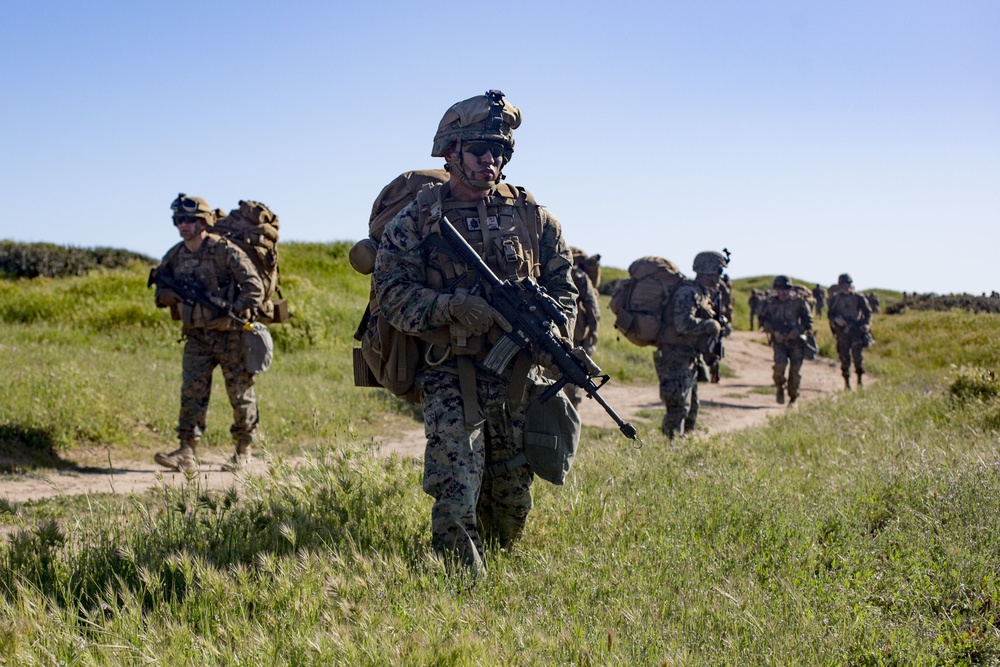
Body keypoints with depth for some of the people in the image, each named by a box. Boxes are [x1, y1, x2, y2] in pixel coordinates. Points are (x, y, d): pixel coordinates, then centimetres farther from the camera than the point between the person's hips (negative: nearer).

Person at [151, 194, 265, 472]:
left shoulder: (225, 251, -11)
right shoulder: (174, 257, 6)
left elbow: (255, 287, -12)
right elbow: (160, 295, 15)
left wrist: (234, 311, -22)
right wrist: (175, 293, -8)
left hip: (230, 335, -4)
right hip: (196, 337, 4)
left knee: (240, 393, 5)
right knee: (191, 391, -6)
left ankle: (244, 450, 20)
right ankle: (187, 454, -7)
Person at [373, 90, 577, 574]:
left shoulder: (532, 217, 7)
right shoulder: (415, 221, -2)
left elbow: (563, 285, 11)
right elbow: (391, 294, -8)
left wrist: (553, 334, -9)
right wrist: (454, 307, -23)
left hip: (517, 377, 3)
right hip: (449, 378, -3)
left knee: (513, 497, 13)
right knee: (455, 498, -12)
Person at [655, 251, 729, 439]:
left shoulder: (702, 294, 17)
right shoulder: (688, 292, -15)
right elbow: (684, 324, -28)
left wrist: (719, 332, 8)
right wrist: (712, 325, -16)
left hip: (688, 360, 11)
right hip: (676, 359, -11)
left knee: (691, 409, 15)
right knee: (678, 408, -11)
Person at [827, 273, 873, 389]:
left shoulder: (859, 298, 4)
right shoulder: (835, 298, 6)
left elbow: (868, 313, 8)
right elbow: (830, 314, 8)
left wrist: (866, 324, -7)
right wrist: (836, 319, -13)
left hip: (856, 331, -1)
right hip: (842, 331, 1)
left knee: (857, 355, -12)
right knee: (844, 358, 2)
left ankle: (859, 379, 2)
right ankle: (846, 382, 11)